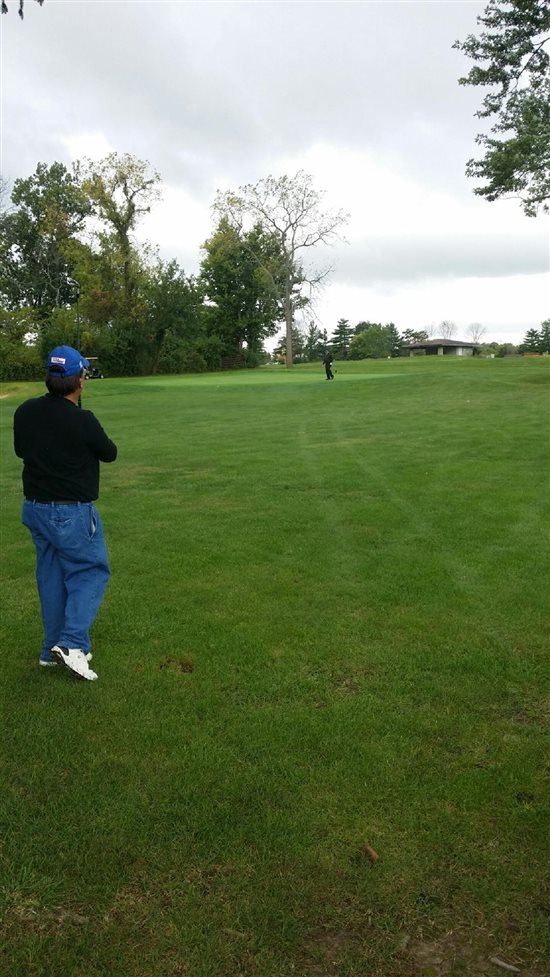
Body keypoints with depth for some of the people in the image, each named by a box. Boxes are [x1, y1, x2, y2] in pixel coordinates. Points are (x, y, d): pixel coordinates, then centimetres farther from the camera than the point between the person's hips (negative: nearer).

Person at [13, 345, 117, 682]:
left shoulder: (25, 412, -2)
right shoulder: (83, 421, -21)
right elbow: (109, 453, -4)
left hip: (35, 508, 7)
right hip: (73, 512, -7)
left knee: (52, 575, 16)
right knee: (91, 571, 7)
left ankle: (53, 649, 25)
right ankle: (72, 644, -4)